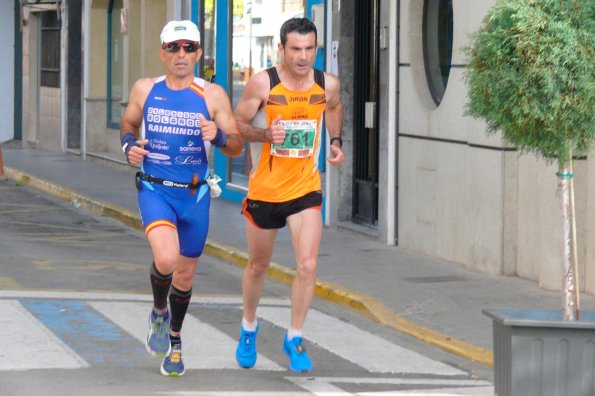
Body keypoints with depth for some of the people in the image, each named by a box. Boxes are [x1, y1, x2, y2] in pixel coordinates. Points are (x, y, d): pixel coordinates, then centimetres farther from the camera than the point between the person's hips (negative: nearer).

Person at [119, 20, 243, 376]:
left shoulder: (213, 95, -3)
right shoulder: (145, 90, 0)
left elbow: (237, 148, -2)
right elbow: (128, 124, 18)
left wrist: (218, 135, -23)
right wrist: (130, 146, -4)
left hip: (195, 194, 1)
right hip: (155, 189, -1)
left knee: (185, 273, 12)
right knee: (166, 258, -26)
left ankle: (174, 341, 37)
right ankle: (159, 312, 6)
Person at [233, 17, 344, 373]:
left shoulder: (328, 85, -6)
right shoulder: (263, 83, -14)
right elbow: (238, 124, -5)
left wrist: (336, 141, 6)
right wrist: (265, 134, -23)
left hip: (305, 189, 1)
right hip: (265, 188, -1)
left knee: (308, 265, -14)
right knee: (258, 266, 15)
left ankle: (294, 339, 3)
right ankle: (249, 327, 40)